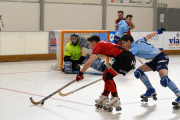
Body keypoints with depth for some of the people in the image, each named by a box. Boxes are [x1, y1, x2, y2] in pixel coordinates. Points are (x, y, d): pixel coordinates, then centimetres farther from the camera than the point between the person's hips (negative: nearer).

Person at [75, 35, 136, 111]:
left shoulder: (98, 46, 1)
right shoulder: (104, 44, 27)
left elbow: (90, 62, -9)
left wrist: (80, 73, -2)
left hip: (125, 59, -9)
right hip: (130, 59, 9)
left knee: (108, 76, -6)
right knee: (107, 75, 18)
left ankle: (116, 100, -11)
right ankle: (104, 97, 22)